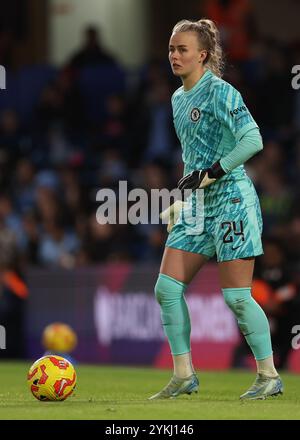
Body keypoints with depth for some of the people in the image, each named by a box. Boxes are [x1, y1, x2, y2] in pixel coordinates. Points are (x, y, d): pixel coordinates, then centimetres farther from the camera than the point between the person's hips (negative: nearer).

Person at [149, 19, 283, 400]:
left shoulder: (220, 92, -12)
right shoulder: (178, 98, 14)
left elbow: (253, 140, -21)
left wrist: (209, 174, -19)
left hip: (231, 199, -8)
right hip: (198, 204, 9)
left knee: (236, 296, -7)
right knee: (167, 287, 0)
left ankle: (269, 376, 6)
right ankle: (184, 376, 8)